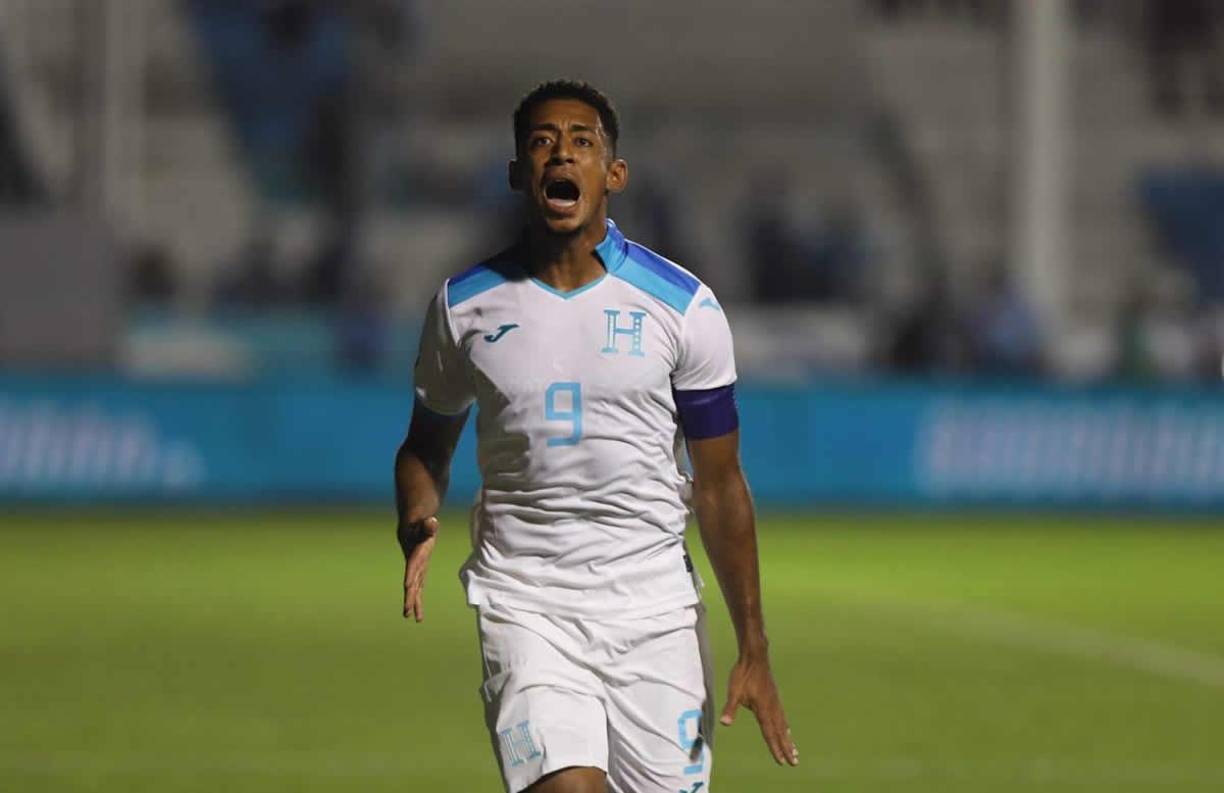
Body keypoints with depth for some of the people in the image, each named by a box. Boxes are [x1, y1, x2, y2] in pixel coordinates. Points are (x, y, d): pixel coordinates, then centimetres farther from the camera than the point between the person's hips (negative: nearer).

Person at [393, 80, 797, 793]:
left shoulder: (684, 305, 0)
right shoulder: (464, 306, 3)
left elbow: (719, 485, 4)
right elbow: (427, 445, 17)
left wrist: (754, 651, 0)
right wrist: (419, 522, -7)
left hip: (656, 605, 1)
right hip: (524, 599, -1)